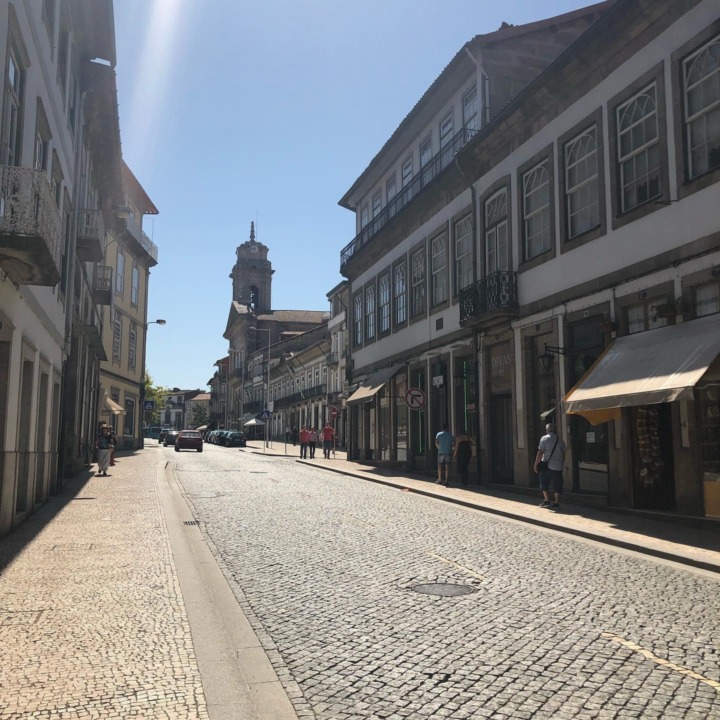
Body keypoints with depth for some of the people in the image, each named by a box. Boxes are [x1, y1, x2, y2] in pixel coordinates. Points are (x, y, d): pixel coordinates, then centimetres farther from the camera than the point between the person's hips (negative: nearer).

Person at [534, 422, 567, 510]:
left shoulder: (544, 438, -8)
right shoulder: (560, 440, 7)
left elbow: (540, 453, -13)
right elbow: (563, 454, 11)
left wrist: (536, 464, -7)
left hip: (547, 466, -4)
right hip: (558, 467, 4)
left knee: (544, 484, 11)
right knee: (557, 486, 7)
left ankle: (547, 501, 9)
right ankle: (556, 503, 6)